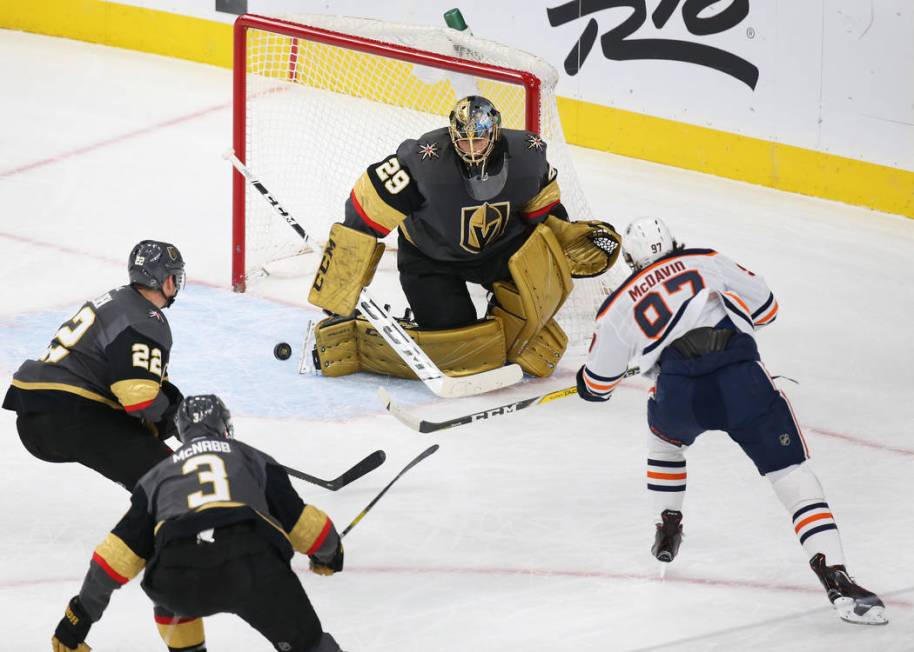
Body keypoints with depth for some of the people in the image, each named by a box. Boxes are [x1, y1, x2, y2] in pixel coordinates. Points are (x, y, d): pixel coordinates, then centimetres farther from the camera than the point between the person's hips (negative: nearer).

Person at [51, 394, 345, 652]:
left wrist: (81, 614, 30)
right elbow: (298, 519, 27)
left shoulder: (158, 475, 32)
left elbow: (122, 549, 26)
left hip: (181, 575, 2)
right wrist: (330, 553, 48)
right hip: (254, 565, -2)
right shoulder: (254, 459, 30)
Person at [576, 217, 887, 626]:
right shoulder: (707, 262, 22)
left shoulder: (618, 308, 24)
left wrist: (587, 386, 57)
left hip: (679, 397, 1)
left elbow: (596, 384, 32)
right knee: (791, 473, 1)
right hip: (742, 380, -1)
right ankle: (835, 578, -15)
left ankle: (668, 530, 41)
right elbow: (764, 307, 25)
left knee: (665, 434, 38)